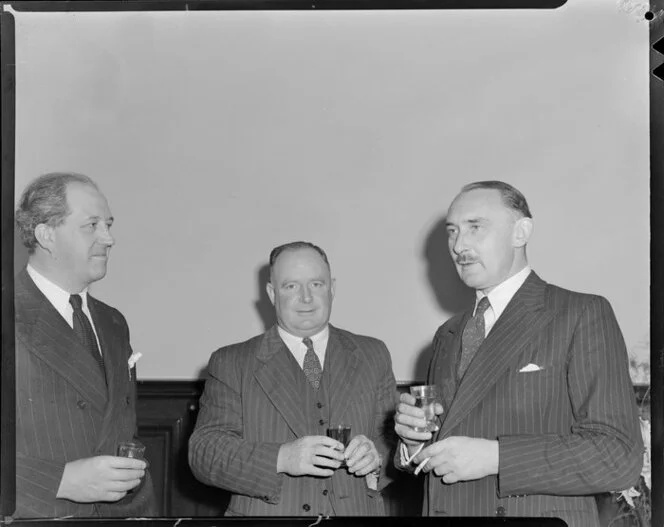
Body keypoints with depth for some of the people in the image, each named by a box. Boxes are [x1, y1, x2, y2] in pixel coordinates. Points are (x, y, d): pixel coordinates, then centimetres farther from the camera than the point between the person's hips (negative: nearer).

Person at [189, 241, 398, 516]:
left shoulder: (372, 355, 7)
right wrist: (281, 459, -22)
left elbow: (396, 437, 7)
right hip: (266, 513, -2)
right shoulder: (230, 364, 0)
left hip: (355, 509, 2)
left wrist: (376, 455, -15)